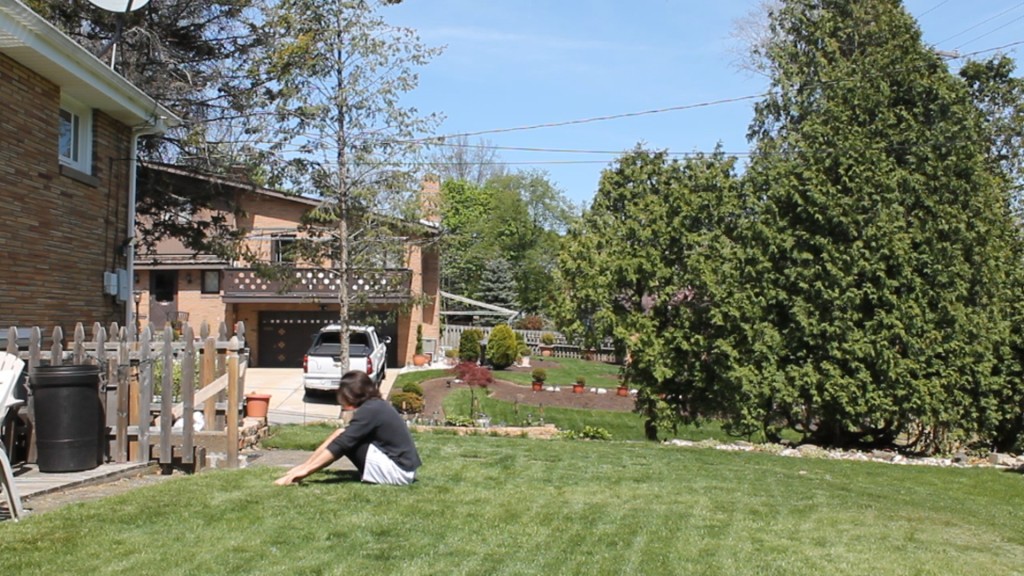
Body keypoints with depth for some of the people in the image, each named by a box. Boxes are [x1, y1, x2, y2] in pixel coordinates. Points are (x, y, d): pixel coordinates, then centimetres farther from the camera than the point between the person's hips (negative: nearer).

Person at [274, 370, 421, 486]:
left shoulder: (369, 410, -17)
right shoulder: (376, 405, 12)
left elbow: (341, 444, -19)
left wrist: (306, 470, -17)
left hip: (398, 471, -9)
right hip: (403, 466, 9)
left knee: (344, 439, -8)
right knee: (341, 434, 6)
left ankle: (299, 473, -6)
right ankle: (299, 470, 4)